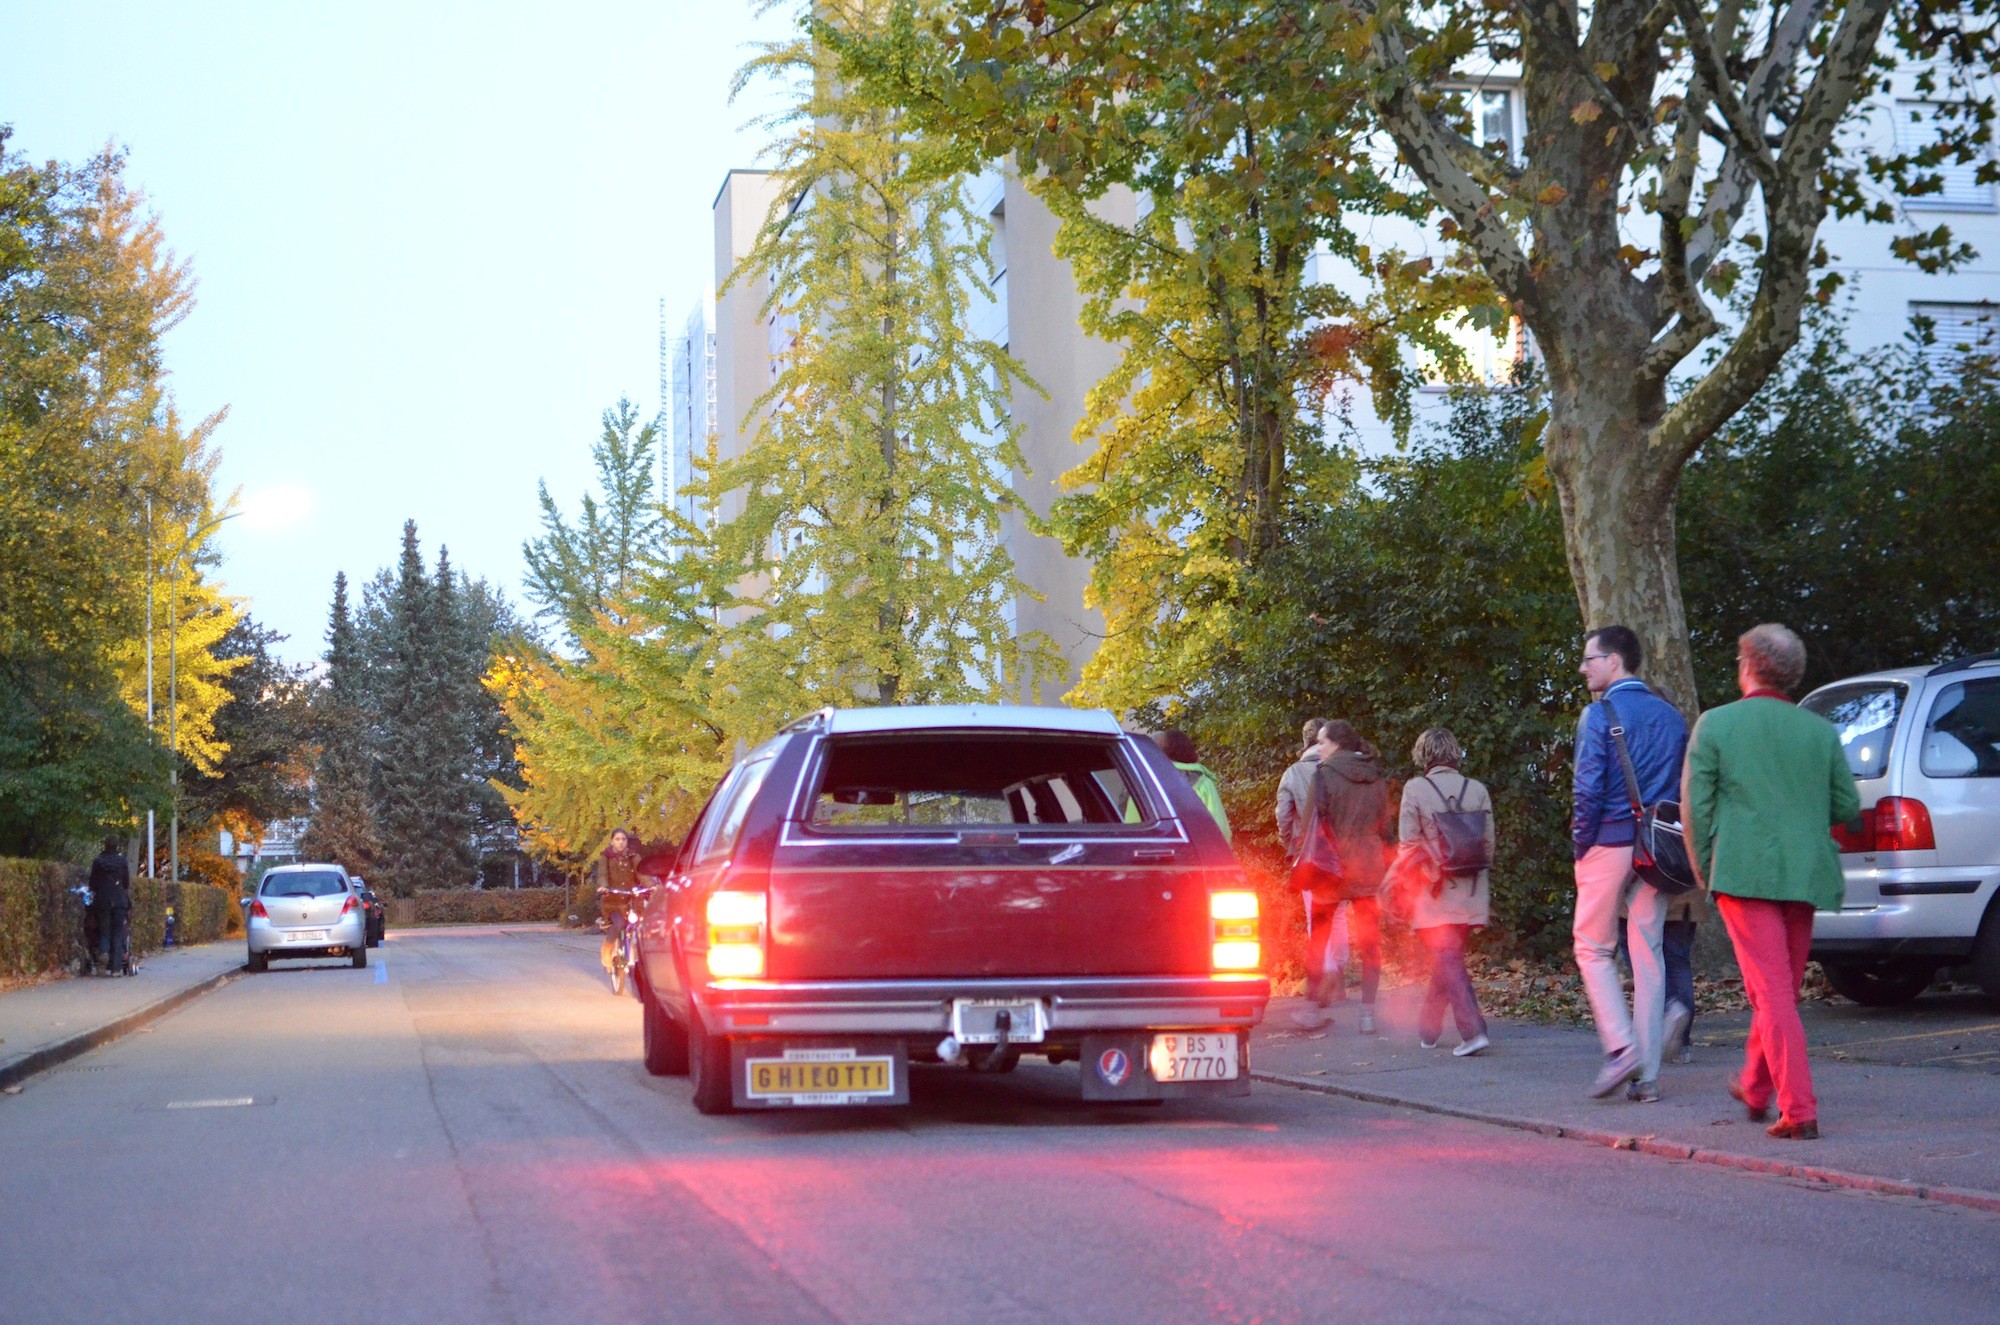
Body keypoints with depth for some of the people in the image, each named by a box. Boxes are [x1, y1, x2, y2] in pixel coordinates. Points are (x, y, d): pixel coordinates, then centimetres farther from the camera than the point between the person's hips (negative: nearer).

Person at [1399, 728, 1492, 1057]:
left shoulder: (1415, 789, -5)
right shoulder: (1477, 790, 3)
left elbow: (1409, 844, -6)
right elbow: (1489, 844, 3)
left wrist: (1410, 891, 4)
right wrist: (1483, 888, 14)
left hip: (1435, 894, -4)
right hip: (1471, 892, 4)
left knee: (1449, 962, -3)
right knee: (1446, 959, 16)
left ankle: (1473, 1031, -16)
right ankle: (1428, 1029, 27)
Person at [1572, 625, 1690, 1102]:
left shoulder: (1600, 715, -8)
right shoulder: (1670, 717, 12)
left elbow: (1589, 789, -14)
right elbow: (1687, 786, 11)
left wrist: (1581, 844, -4)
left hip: (1609, 846, -5)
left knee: (1593, 948, 7)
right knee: (1648, 955, 6)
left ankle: (1621, 1046, -11)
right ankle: (1647, 1075, 5)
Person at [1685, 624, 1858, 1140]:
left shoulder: (1715, 724, -2)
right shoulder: (1821, 731, 6)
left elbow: (1695, 804, -4)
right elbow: (1847, 808, 7)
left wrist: (1705, 870, 6)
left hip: (1743, 872, -4)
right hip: (1805, 876, 4)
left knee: (1772, 992, -7)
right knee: (1783, 989, 18)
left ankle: (1799, 1111, -16)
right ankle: (1755, 1089, 35)